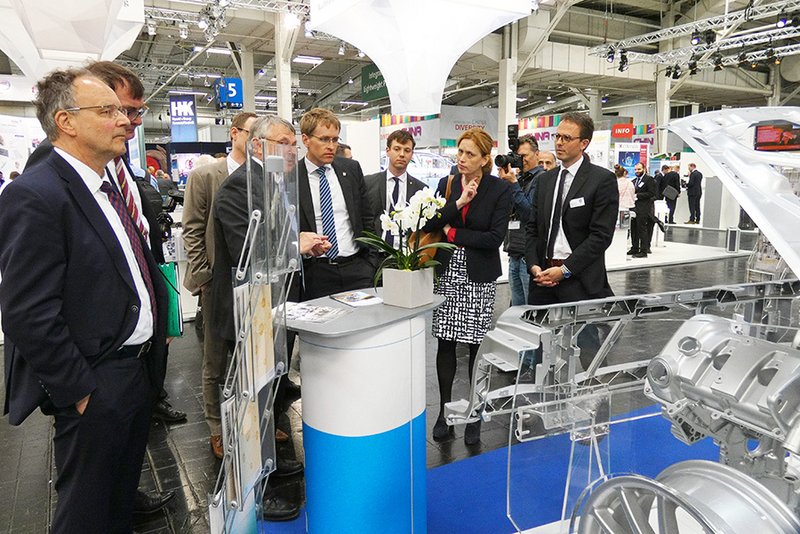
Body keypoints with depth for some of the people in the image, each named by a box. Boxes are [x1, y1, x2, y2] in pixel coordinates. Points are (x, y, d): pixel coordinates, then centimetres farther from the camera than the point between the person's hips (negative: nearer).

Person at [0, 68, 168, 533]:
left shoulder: (110, 189, 10)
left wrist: (159, 329, 12)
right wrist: (79, 391, -18)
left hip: (140, 368, 8)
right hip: (96, 387, -8)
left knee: (123, 494, 25)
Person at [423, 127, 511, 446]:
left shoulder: (499, 189, -4)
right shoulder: (447, 184, 7)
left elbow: (495, 237, -12)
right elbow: (429, 225, -3)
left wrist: (453, 233, -7)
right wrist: (459, 202, -14)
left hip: (479, 276, -3)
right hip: (447, 273, 3)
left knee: (477, 345, 4)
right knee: (445, 343, 7)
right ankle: (445, 410, 22)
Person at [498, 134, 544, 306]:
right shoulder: (519, 178, 16)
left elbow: (530, 213, -14)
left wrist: (513, 184, -14)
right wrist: (504, 181, 0)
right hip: (515, 254, 7)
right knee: (517, 307, 14)